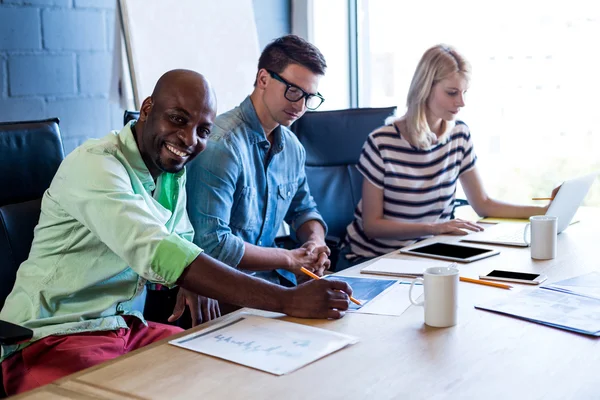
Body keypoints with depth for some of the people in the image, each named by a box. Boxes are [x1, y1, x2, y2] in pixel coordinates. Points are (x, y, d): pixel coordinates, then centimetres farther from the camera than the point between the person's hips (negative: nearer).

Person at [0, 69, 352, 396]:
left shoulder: (174, 171, 7)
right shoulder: (96, 165, -21)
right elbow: (157, 253, -34)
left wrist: (197, 290, -10)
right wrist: (288, 300, -38)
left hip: (126, 326, 8)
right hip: (51, 338, -7)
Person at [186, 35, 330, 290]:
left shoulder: (292, 147, 9)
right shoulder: (221, 144, -18)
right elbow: (211, 243, -23)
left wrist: (315, 242, 1)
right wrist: (289, 259, -15)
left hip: (274, 278, 8)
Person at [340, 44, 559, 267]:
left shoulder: (459, 134, 0)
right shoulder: (382, 143, -18)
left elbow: (483, 205, 8)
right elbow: (372, 225, -15)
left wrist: (544, 212, -4)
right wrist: (433, 227, -26)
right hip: (370, 257, -5)